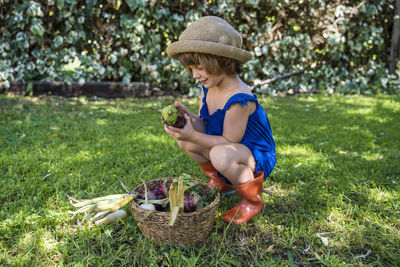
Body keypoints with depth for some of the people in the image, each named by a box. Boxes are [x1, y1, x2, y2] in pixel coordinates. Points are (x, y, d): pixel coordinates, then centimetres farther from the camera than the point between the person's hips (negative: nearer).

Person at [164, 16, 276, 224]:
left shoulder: (239, 99, -30)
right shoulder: (208, 88, -2)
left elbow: (229, 141, -26)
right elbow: (204, 127, 0)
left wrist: (193, 136, -32)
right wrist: (187, 116, -21)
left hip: (257, 157, -9)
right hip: (231, 150, 9)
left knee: (221, 155, -40)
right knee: (184, 141, -1)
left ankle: (254, 201, -9)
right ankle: (221, 182, 19)